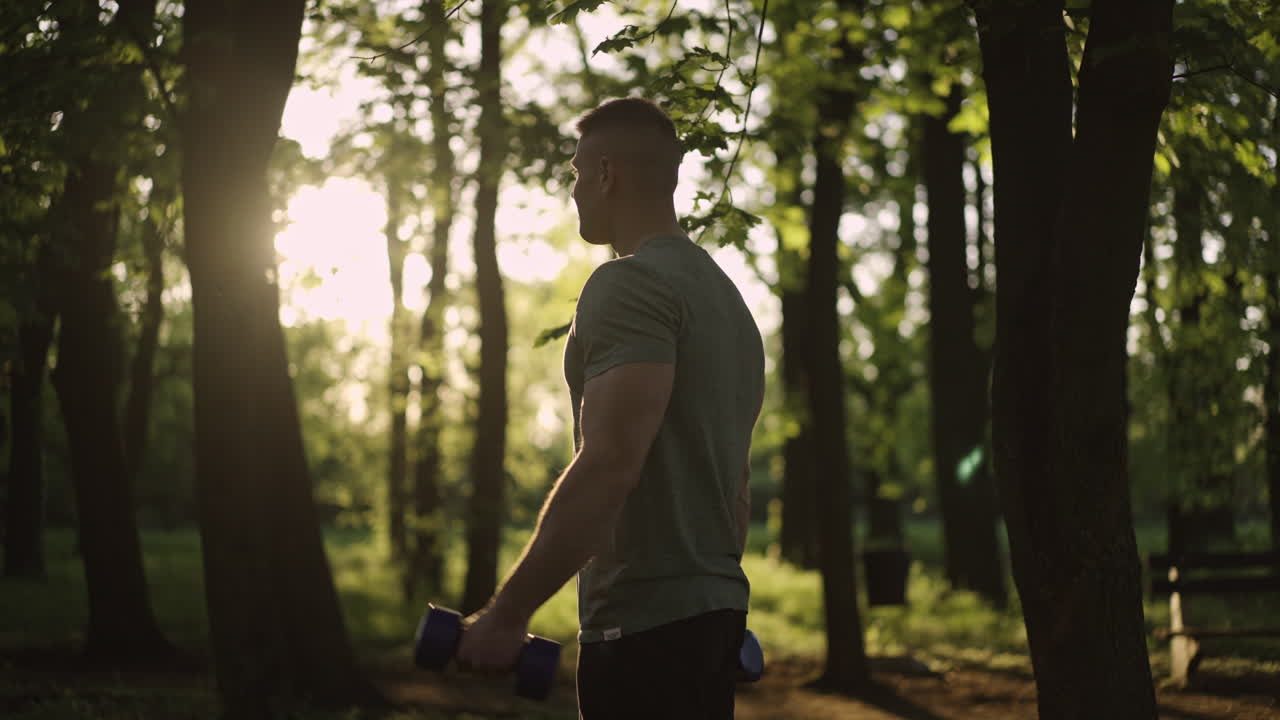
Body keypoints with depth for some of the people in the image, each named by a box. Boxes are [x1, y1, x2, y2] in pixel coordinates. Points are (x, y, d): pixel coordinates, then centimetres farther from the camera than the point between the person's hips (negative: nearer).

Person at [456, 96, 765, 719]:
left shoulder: (630, 285, -13)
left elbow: (609, 464, -24)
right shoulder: (722, 294, 19)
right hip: (713, 605, 10)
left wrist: (506, 613, -20)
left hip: (644, 621, -10)